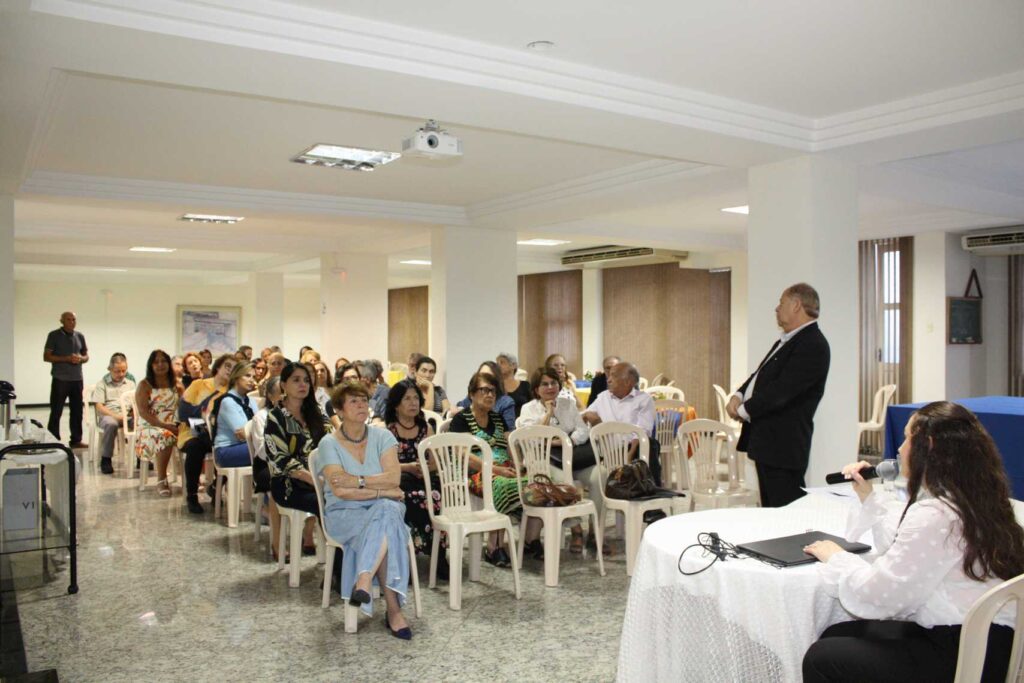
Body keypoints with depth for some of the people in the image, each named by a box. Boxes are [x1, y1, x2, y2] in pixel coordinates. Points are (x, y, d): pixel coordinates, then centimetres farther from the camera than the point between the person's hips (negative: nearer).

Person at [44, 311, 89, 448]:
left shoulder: (80, 336, 10)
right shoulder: (54, 335, -3)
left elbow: (86, 356, 16)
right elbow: (46, 356, -6)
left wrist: (81, 358, -7)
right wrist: (66, 359, -18)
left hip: (77, 379, 5)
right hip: (60, 379, -4)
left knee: (77, 411, 8)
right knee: (56, 412, -1)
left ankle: (76, 440, 15)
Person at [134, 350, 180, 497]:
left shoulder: (175, 384, 14)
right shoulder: (144, 385, -1)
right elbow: (143, 412, -11)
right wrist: (164, 425, -21)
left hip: (173, 426, 4)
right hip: (150, 427, -4)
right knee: (165, 436, -38)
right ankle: (161, 481, -28)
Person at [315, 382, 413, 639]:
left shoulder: (382, 437, 5)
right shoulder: (329, 443, -3)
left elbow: (394, 478, -10)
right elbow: (340, 491, -15)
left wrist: (356, 480, -18)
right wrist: (382, 490, -15)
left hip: (384, 507, 2)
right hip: (344, 514, -2)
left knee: (387, 511, -35)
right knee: (385, 532, -33)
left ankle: (364, 581, -41)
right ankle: (394, 611, -36)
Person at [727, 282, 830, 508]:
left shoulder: (813, 345, -16)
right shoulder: (786, 341, 17)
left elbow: (782, 390, -22)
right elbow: (759, 376, 21)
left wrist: (744, 410, -12)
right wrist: (738, 396, 2)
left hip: (784, 445, -10)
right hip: (767, 442, 10)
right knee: (770, 509, 16)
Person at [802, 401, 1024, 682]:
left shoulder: (934, 515, -23)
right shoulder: (970, 501, 8)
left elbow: (875, 597, -19)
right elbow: (907, 549, 23)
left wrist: (836, 558, -2)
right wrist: (870, 497, 22)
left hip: (964, 657, -10)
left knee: (820, 659, -6)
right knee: (834, 636, 14)